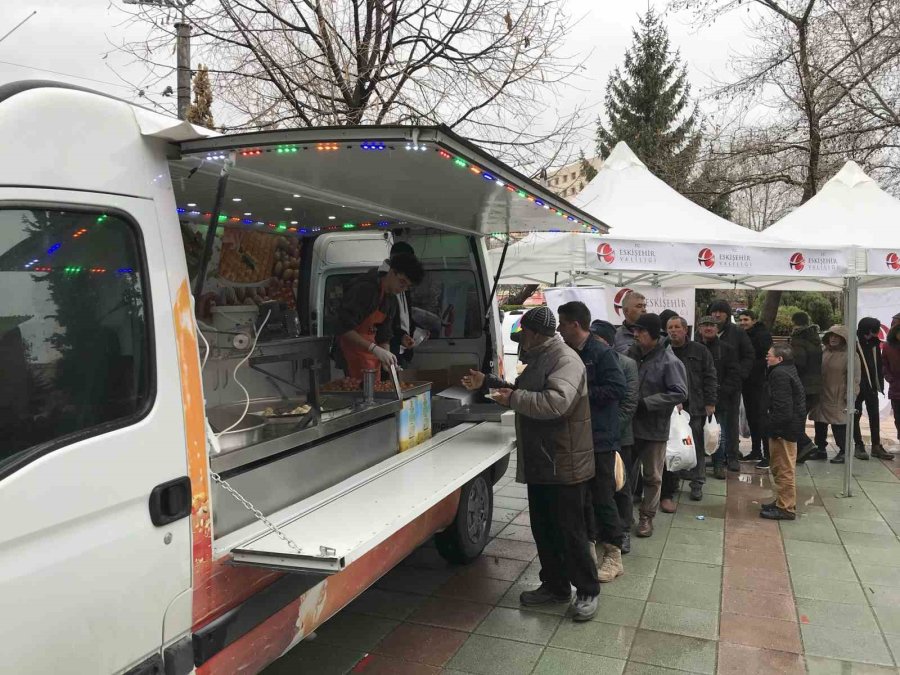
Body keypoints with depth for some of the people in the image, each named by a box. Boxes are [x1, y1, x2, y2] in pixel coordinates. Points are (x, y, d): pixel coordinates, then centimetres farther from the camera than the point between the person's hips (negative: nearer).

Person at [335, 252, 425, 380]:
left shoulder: (391, 300, 11)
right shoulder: (365, 289, -17)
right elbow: (345, 329, -25)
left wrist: (387, 359, -2)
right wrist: (375, 349, -31)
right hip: (353, 349, -8)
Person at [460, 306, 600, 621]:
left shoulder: (565, 360, -19)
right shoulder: (539, 360, 13)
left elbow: (555, 402, -35)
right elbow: (524, 392, 29)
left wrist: (513, 399, -23)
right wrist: (487, 382, 25)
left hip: (565, 465, -10)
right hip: (540, 463, 10)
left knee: (570, 531, 2)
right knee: (543, 529, 17)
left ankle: (587, 592, 19)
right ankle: (555, 586, 32)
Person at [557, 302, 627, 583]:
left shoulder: (601, 353, -14)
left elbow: (617, 389, -22)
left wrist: (581, 392, -19)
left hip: (599, 439, -8)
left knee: (602, 497, 0)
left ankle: (613, 554, 12)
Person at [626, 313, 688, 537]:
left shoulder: (669, 361, -14)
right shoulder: (632, 354, 1)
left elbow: (680, 393, -18)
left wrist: (645, 403, -21)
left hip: (654, 428, -4)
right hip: (629, 425, 5)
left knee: (652, 477, 10)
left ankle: (647, 517, 24)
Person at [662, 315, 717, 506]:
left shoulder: (700, 351, 3)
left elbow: (710, 378, 3)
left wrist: (710, 402, -3)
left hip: (695, 408, 0)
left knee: (697, 447, 9)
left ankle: (697, 485, 22)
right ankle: (670, 486, 15)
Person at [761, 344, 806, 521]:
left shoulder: (779, 374, -18)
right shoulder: (788, 371, 15)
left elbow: (782, 405, -24)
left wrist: (775, 428, -21)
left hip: (784, 428, -11)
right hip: (790, 426, 11)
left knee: (784, 469, -4)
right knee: (782, 468, 20)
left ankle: (786, 508, 3)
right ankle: (783, 502, 30)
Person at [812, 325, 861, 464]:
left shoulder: (851, 355, -8)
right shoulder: (824, 353, 10)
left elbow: (854, 378, -11)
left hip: (838, 399, -6)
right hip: (822, 396, 6)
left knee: (839, 426, -1)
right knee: (820, 424, 12)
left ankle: (843, 452, 12)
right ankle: (821, 448, 25)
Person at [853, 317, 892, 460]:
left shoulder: (875, 342, 5)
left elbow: (880, 364, 10)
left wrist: (880, 383, 5)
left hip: (872, 386, 6)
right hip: (857, 386, -6)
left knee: (875, 416, 9)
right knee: (856, 416, 6)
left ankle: (876, 446, 16)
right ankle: (859, 446, 13)